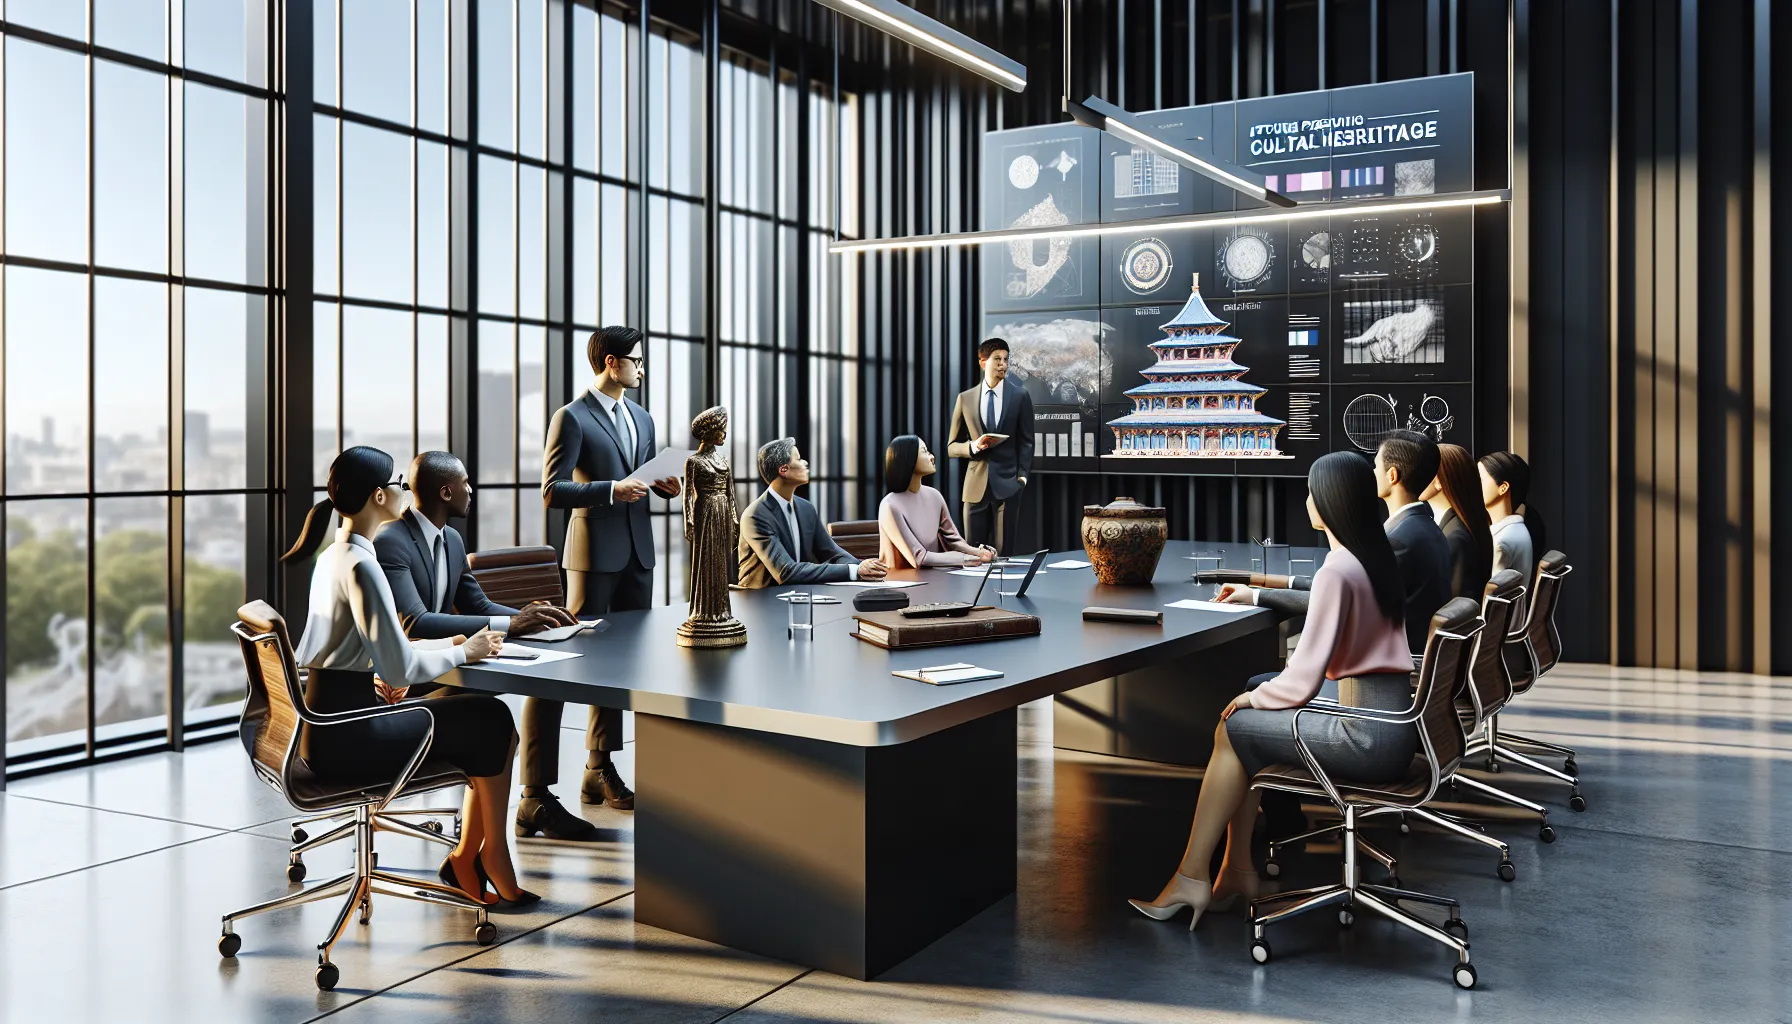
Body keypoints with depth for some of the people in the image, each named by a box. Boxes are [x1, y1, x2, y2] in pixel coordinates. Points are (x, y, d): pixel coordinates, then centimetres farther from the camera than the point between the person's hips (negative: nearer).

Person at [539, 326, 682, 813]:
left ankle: (600, 768, 22)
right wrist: (612, 490, -22)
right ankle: (537, 783, 1)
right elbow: (552, 491, -13)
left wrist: (662, 485, 4)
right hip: (594, 555, -7)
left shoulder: (641, 417, 17)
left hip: (638, 553, 7)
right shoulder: (571, 418, -7)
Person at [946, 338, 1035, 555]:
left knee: (1004, 551, 0)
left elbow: (1026, 441, 5)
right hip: (976, 484, 1)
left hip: (1008, 482, -1)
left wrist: (1022, 475, -7)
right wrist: (973, 446, -11)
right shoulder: (965, 398, 7)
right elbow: (952, 446, 9)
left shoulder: (1020, 396, 6)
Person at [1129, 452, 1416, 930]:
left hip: (1371, 736, -9)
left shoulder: (1336, 572, -20)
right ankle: (1237, 870, 17)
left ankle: (1191, 877, 10)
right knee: (1248, 724, 17)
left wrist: (1253, 697, -2)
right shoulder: (1376, 556, 8)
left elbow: (1302, 680, -21)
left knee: (1233, 727, 2)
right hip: (1393, 717, 9)